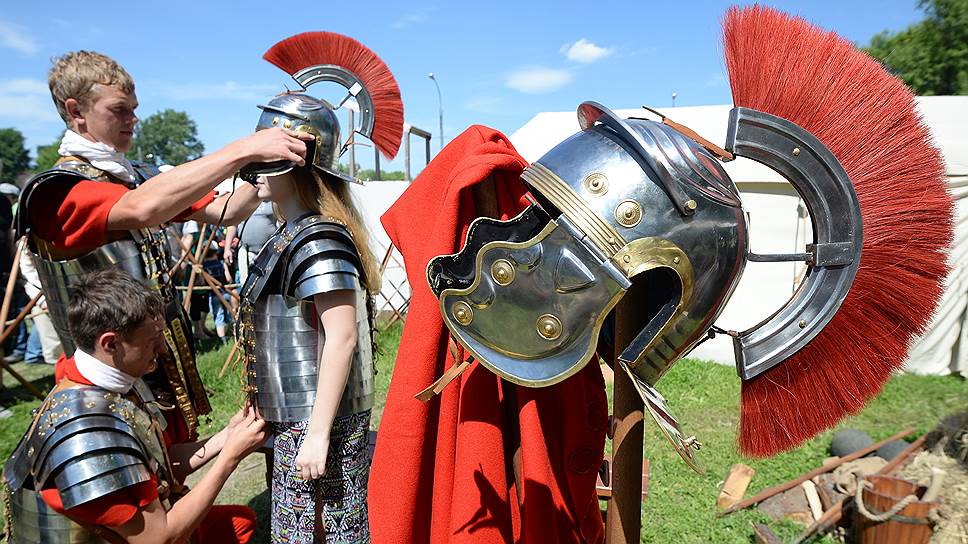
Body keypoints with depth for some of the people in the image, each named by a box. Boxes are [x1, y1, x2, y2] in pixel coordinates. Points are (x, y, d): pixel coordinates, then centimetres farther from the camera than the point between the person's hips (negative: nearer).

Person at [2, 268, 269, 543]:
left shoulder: (121, 385, -6)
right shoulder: (89, 435, -31)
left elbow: (165, 465, 2)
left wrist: (225, 437, -10)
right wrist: (230, 455, -22)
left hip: (139, 521, 8)